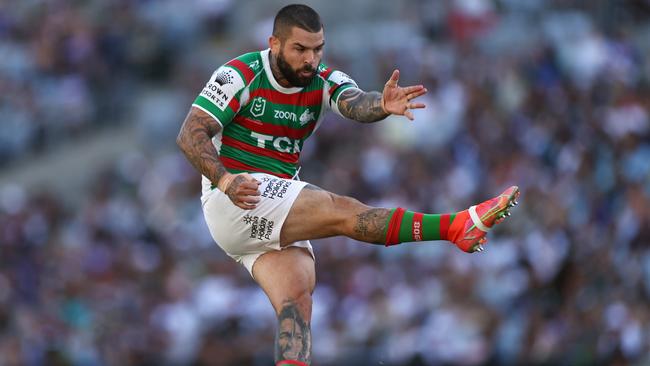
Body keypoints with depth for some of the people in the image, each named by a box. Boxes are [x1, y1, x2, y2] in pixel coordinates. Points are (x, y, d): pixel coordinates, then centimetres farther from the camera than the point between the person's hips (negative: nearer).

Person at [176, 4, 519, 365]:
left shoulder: (325, 82, 3)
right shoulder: (241, 75, -10)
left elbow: (355, 103, -19)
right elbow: (191, 135, -13)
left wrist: (380, 105, -44)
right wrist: (224, 180, -30)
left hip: (277, 222, 6)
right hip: (233, 201, -6)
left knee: (297, 301, -15)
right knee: (340, 211, -22)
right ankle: (458, 226, -31)